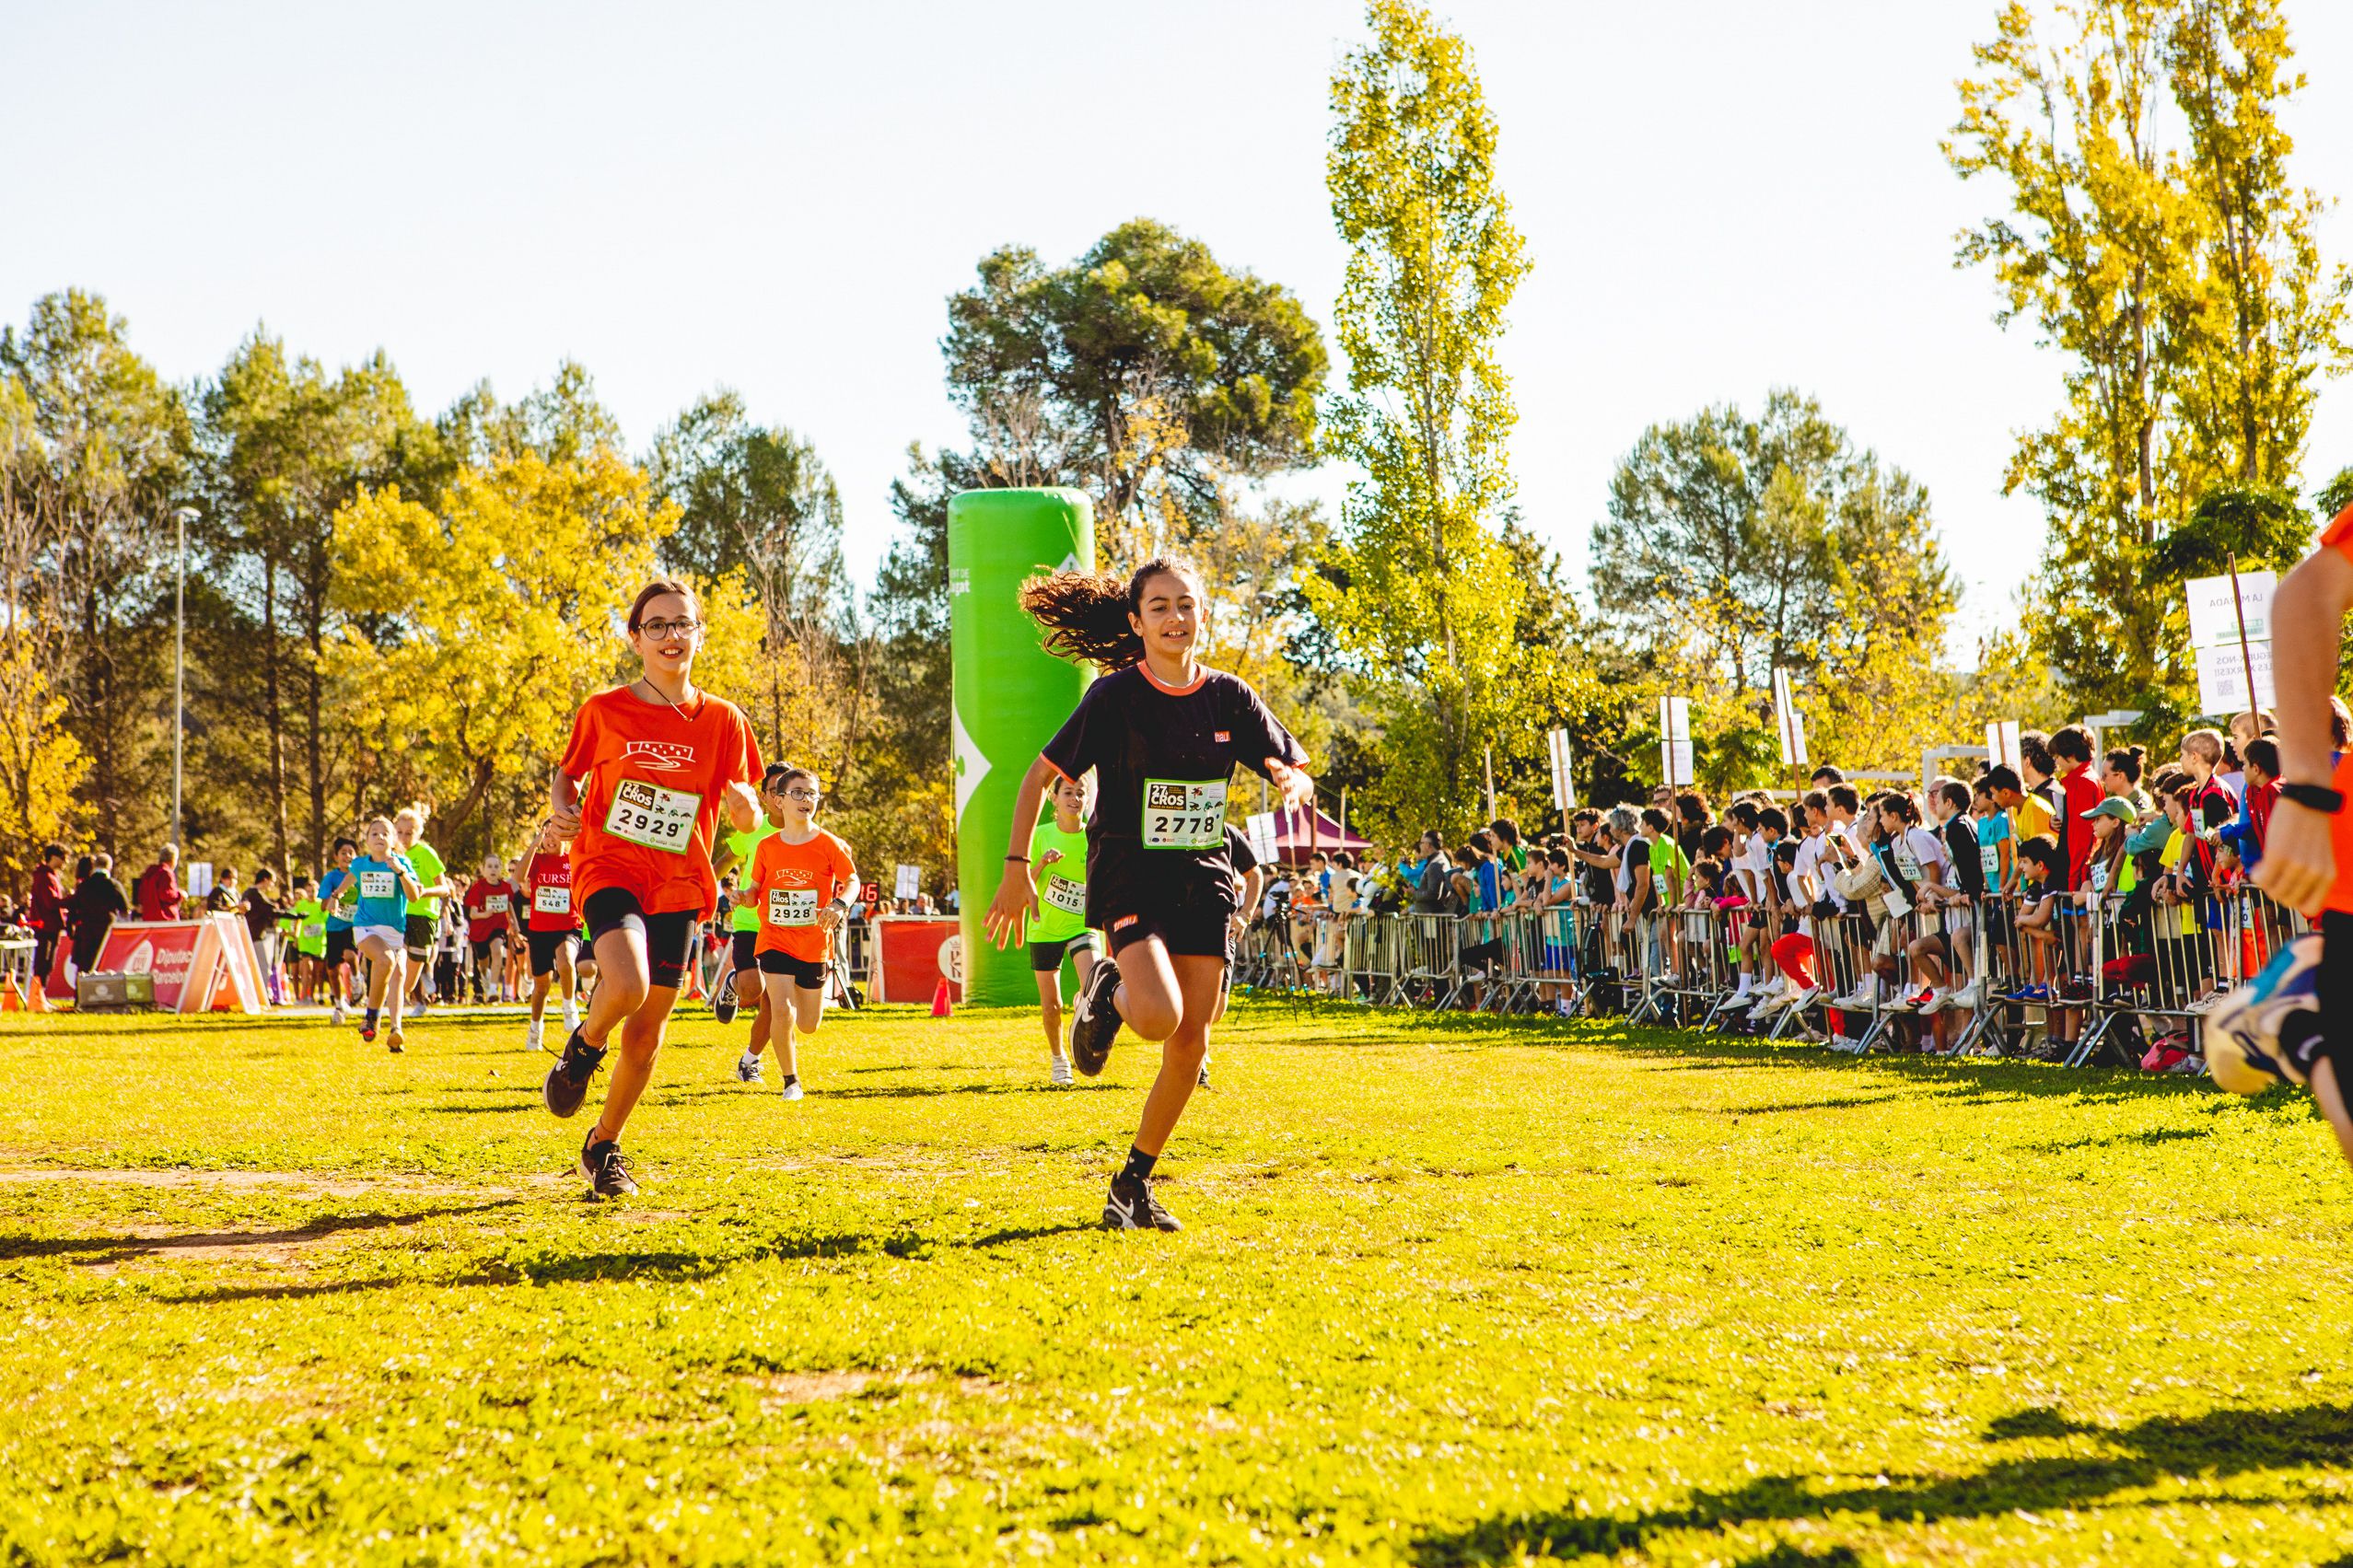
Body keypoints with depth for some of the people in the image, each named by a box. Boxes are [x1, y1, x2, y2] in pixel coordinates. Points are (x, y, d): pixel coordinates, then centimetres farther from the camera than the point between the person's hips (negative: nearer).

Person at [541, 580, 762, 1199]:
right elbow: (566, 774, 12)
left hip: (677, 886, 3)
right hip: (608, 868, -2)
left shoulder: (722, 721, 2)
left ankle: (603, 1147, 27)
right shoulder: (604, 711, -1)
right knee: (627, 986, -30)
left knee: (647, 1032, 5)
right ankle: (583, 1047, 4)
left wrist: (744, 804, -18)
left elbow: (747, 816, 6)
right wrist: (561, 811, -10)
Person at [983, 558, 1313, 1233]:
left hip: (1202, 878, 4)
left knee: (1190, 1043, 1)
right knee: (1159, 1017, -27)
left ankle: (1135, 1183, 18)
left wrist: (1294, 783, -19)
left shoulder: (1229, 697, 2)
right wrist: (1016, 870, -12)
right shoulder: (1115, 696, -9)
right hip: (1127, 873, -4)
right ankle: (1108, 993, 10)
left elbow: (1298, 778, 6)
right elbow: (1038, 777, -5)